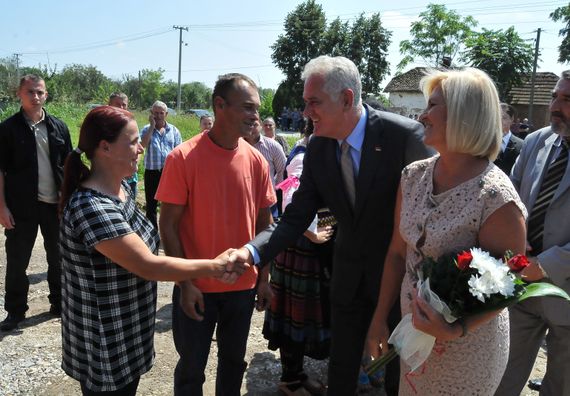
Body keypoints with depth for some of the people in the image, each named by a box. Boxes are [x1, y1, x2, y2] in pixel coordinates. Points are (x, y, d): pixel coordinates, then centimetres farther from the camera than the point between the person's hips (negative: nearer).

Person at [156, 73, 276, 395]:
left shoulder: (257, 160, -2)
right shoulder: (183, 158, -14)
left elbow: (264, 222, 5)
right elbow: (169, 225, -11)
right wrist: (185, 283, -13)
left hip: (243, 285, 4)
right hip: (197, 287, -3)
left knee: (234, 360, 21)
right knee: (192, 368, 14)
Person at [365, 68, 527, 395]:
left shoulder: (496, 198, -24)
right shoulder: (414, 176, -5)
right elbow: (398, 252, 2)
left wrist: (456, 330, -28)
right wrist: (380, 318, 7)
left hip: (466, 343, -5)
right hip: (412, 327, 6)